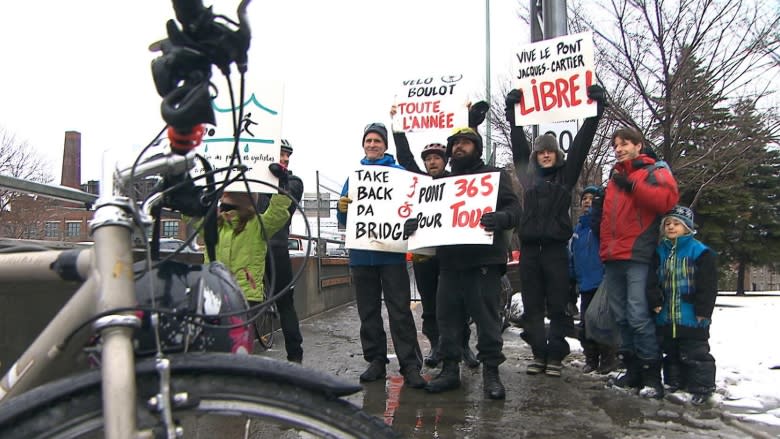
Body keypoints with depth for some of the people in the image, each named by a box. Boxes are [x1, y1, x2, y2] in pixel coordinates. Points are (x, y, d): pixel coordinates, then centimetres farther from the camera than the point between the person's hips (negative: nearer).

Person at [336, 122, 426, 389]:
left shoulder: (399, 173, 5)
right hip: (361, 253, 4)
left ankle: (410, 364, -1)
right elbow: (345, 220, 13)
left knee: (400, 310, -5)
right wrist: (342, 209, -10)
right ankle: (376, 361, 20)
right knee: (368, 312, 10)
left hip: (392, 253, -4)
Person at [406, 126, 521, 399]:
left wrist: (500, 218, -26)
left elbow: (514, 208, -2)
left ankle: (491, 372, 6)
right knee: (447, 316, 6)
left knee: (486, 317, -4)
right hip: (449, 260, 5)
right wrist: (414, 223, -2)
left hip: (483, 260, -5)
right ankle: (450, 369, 16)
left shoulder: (493, 175, 8)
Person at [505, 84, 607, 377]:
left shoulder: (566, 174, 9)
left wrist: (596, 107, 1)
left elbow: (582, 141, 4)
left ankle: (556, 355, 10)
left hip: (556, 247, -2)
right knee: (532, 306, 5)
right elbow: (518, 142, 12)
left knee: (558, 305, 1)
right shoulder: (527, 174, 13)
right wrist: (512, 109, 11)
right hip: (529, 247, 2)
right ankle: (539, 353, 15)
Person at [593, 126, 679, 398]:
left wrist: (633, 185, -21)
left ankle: (651, 374, -5)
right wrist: (598, 218, 15)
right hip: (612, 258, 7)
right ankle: (633, 369, 18)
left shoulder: (655, 171, 4)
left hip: (637, 256, -7)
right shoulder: (614, 177, 24)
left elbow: (668, 198, -16)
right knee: (621, 317, 9)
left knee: (638, 316, -12)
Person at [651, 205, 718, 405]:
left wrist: (703, 310, -12)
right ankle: (675, 383, 31)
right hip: (666, 317, 6)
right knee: (671, 352, 17)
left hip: (691, 317, -6)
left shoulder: (700, 252, -7)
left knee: (695, 353, 2)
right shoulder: (660, 252, 9)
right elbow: (653, 280, 9)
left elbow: (708, 285, -10)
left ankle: (702, 387, 14)